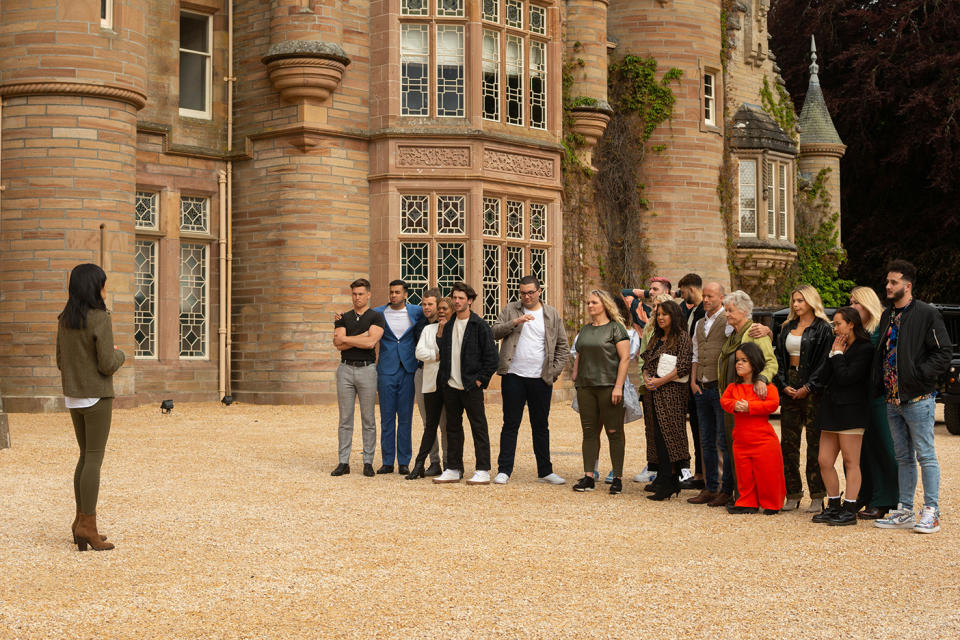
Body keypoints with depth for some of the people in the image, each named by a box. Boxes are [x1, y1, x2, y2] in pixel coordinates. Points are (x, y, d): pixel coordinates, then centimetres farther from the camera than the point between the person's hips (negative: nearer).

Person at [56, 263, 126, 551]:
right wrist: (119, 354, 3)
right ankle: (87, 526, -3)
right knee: (94, 460, -3)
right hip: (97, 397, -7)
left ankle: (81, 520, 15)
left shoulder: (65, 319, 6)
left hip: (73, 397, 7)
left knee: (87, 457, 15)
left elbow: (62, 362, 11)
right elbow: (108, 365, -17)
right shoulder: (100, 320, -17)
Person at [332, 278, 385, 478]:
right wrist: (362, 336, -9)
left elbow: (370, 342, -13)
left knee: (368, 419, 2)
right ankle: (344, 462, 6)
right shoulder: (343, 318, 12)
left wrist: (346, 338, -4)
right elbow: (338, 344, -3)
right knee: (345, 418, 3)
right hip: (346, 369, 3)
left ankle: (368, 462, 7)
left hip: (367, 369, -3)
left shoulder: (376, 317, 2)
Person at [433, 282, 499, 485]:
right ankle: (453, 470, 17)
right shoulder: (447, 324, 11)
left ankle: (483, 471, 2)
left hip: (471, 386, -6)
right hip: (450, 386, 6)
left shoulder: (480, 325, -5)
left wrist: (480, 379, -10)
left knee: (478, 428, -1)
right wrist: (443, 379, 8)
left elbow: (491, 356, -6)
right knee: (453, 428, 10)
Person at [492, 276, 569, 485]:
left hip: (540, 379, 1)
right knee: (510, 424, 1)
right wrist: (515, 322, -20)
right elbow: (494, 332, -6)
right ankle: (504, 470, 6)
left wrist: (555, 371, 0)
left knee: (541, 426, 9)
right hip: (513, 376, -1)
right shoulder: (511, 310, 6)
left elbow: (563, 347, 11)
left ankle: (545, 471, 16)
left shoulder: (552, 315, 8)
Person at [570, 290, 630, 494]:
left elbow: (625, 358, -8)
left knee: (614, 432, -2)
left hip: (608, 386, -6)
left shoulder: (615, 328, -3)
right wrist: (575, 378, 10)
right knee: (589, 432, 6)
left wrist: (618, 386, -15)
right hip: (586, 387, 6)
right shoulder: (585, 329, 16)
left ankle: (617, 478, 3)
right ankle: (588, 477, 8)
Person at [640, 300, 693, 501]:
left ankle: (667, 484, -13)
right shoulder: (656, 338, 19)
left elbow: (684, 367, -13)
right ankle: (672, 482, 11)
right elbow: (646, 362, 21)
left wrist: (660, 381, -13)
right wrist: (647, 378, 0)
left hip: (671, 391, -8)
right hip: (654, 393, 8)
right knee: (657, 435, 5)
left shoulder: (682, 337, -4)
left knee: (666, 434, -13)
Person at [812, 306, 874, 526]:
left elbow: (846, 377, -18)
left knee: (851, 462, -4)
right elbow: (824, 378, 11)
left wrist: (838, 354, -6)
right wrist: (833, 354, 3)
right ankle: (834, 506, 16)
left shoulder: (864, 349, -8)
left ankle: (850, 510, 0)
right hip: (831, 409, 8)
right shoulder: (838, 345, 17)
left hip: (850, 411, -8)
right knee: (824, 461, 7)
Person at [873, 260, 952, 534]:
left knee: (925, 455, -2)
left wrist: (918, 375, -17)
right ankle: (905, 511, 18)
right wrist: (880, 384, 9)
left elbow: (942, 354, -11)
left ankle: (931, 512, 2)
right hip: (893, 399, 7)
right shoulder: (887, 316, 15)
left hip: (917, 398, -7)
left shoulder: (926, 314, -8)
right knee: (903, 458, 12)